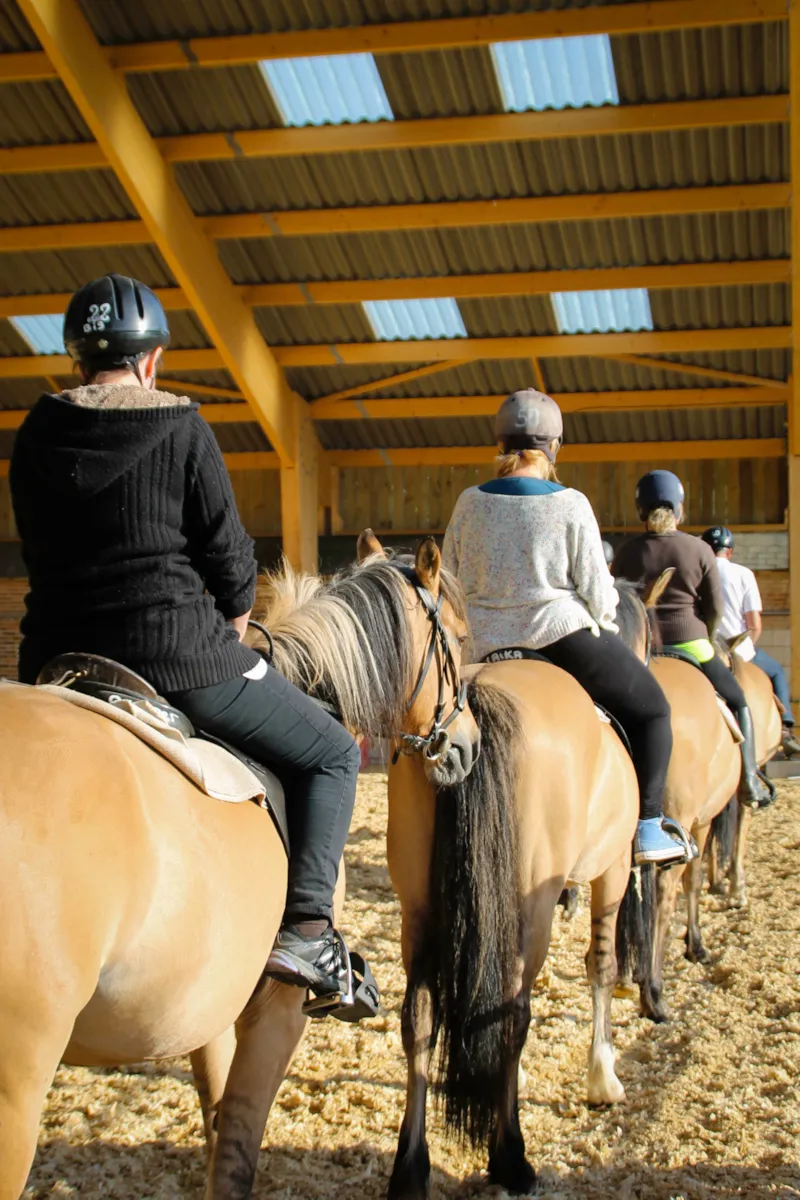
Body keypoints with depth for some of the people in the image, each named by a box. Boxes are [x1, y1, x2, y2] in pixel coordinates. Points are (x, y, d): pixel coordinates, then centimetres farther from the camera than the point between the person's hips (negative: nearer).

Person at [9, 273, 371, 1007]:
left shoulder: (35, 439, 7)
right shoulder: (184, 432, -6)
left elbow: (42, 556, 15)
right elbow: (230, 562, -5)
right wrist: (233, 637, 17)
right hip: (179, 658, -5)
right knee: (332, 756, 12)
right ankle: (306, 927, -3)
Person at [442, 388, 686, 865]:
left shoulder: (470, 503, 2)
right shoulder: (570, 504, -10)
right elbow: (596, 587, -8)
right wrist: (605, 619, 13)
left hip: (493, 650, 5)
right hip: (566, 636, -4)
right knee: (651, 709, 12)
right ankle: (648, 829, 7)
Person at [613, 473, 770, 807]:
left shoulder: (627, 553, 0)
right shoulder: (700, 550, -4)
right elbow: (715, 607, -2)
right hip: (690, 643, -1)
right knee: (738, 703, 17)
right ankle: (749, 780, 8)